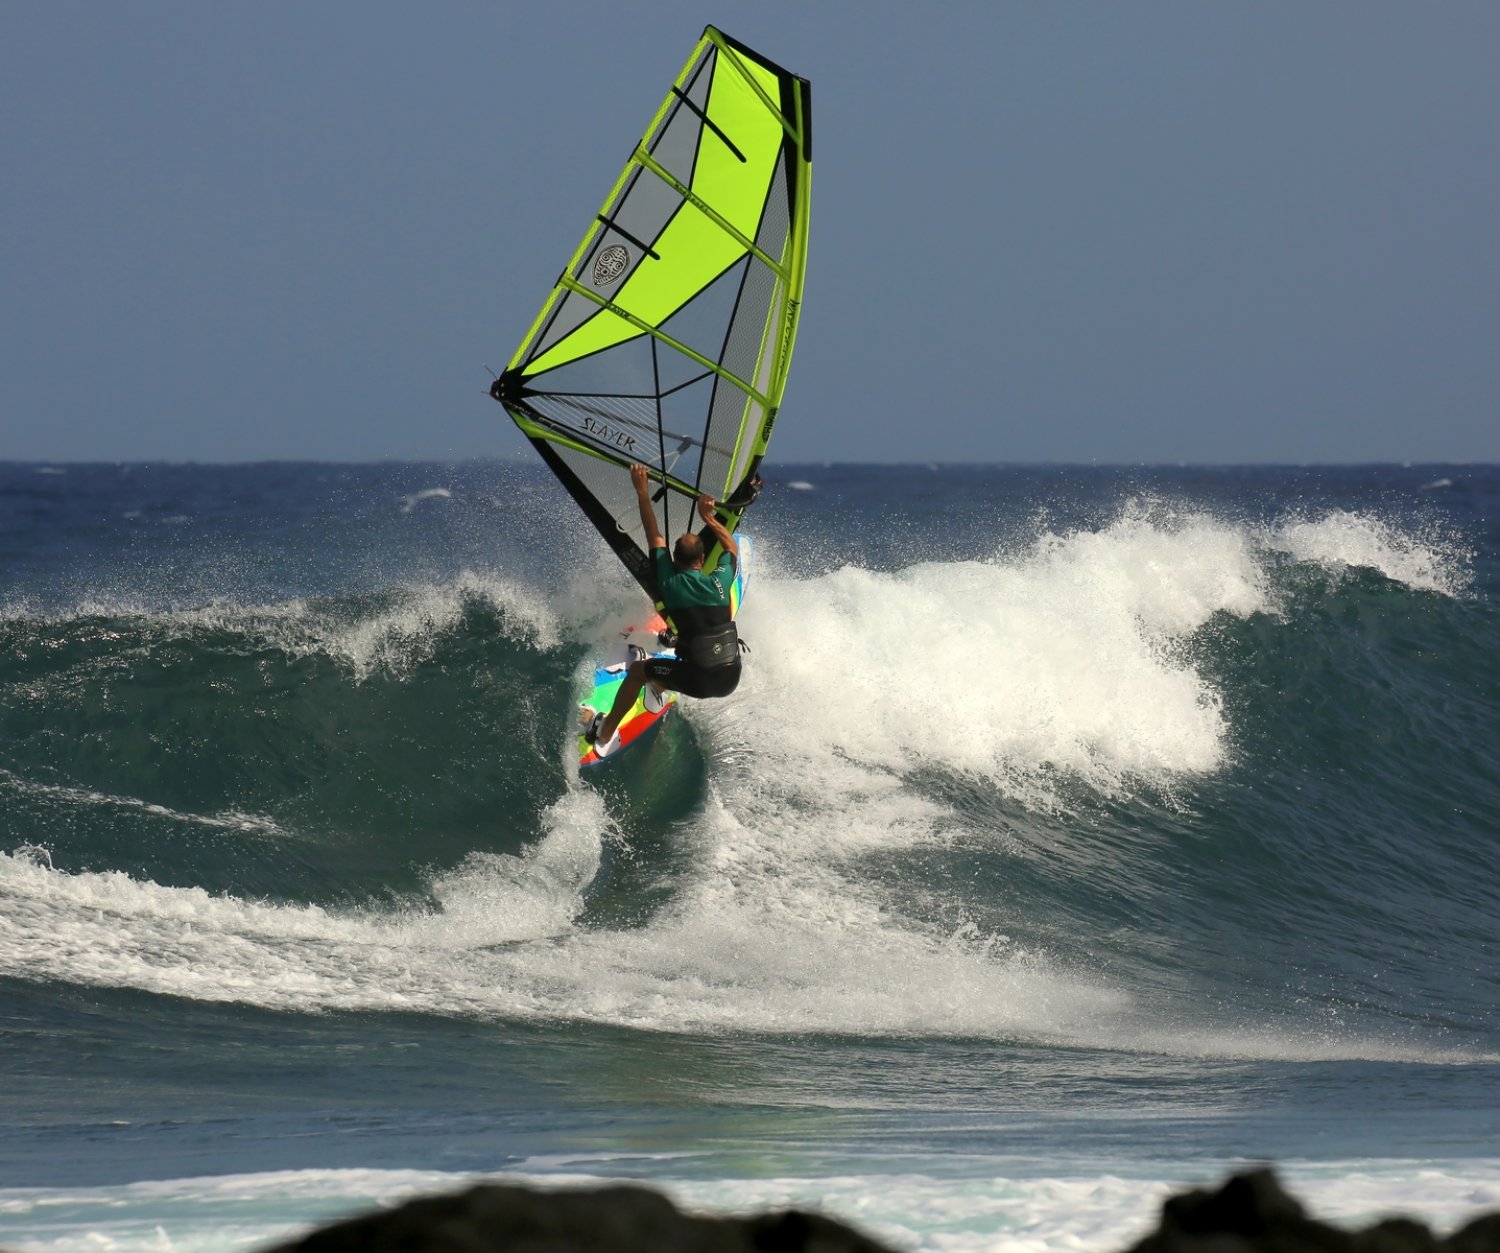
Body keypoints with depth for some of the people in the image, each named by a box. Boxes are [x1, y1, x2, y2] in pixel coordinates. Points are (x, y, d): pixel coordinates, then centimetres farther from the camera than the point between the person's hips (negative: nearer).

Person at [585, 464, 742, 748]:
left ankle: (604, 733, 28)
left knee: (638, 670, 20)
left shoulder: (670, 583, -6)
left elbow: (655, 537, 5)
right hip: (730, 680, 4)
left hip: (698, 681, -4)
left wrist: (642, 492, 11)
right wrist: (708, 517, 23)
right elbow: (732, 547, 23)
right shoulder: (720, 582, 0)